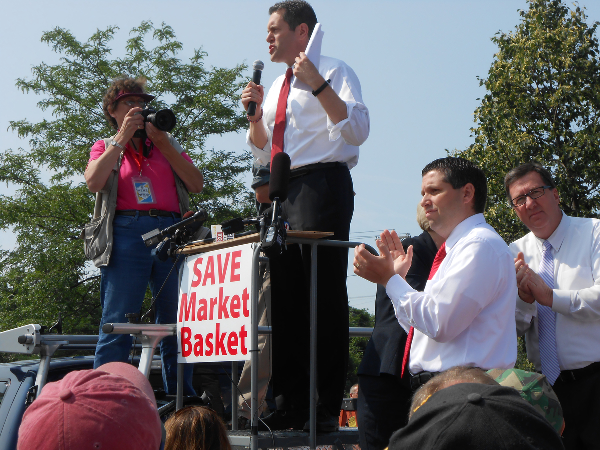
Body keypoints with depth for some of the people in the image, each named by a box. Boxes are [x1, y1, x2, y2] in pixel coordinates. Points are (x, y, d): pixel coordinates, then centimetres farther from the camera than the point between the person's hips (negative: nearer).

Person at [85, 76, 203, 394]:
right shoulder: (105, 147, 19)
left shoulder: (168, 144, 23)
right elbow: (94, 183, -3)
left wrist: (162, 143, 3)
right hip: (128, 232, -2)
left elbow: (196, 185, 8)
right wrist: (122, 137, -1)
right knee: (117, 324, -7)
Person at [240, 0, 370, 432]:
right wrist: (255, 112, 10)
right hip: (281, 193, 8)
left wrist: (318, 84, -21)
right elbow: (262, 150, 27)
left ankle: (326, 408, -6)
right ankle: (289, 405, 12)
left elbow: (358, 130, -14)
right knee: (285, 298, 7)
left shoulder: (333, 71, 1)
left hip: (321, 185, -8)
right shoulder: (276, 86, 25)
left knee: (324, 296, -9)